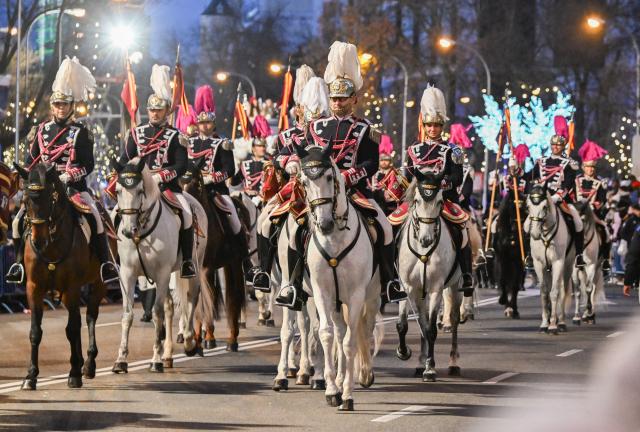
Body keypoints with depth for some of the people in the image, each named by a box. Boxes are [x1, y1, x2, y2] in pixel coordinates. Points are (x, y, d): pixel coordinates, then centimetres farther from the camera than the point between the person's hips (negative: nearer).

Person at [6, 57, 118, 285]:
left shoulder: (81, 133, 0)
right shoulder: (40, 131, 9)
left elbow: (88, 165, -4)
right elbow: (30, 162, 12)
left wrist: (69, 176, -19)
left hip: (74, 187, -3)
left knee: (95, 216, -24)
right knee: (20, 220, -14)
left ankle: (105, 262, -17)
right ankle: (20, 261, 0)